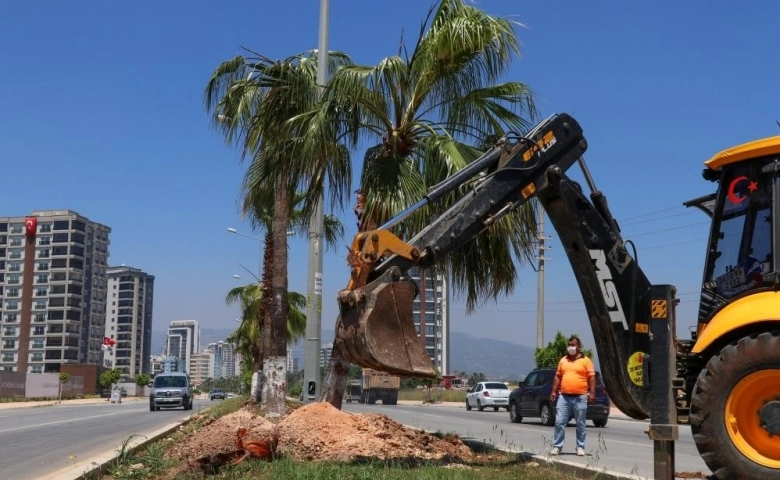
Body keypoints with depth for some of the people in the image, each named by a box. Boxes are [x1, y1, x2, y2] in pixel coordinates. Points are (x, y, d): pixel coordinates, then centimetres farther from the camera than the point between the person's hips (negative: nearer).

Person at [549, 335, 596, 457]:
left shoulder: (586, 361, 1)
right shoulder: (563, 360, 13)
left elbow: (592, 377, -3)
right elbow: (557, 376, 16)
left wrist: (592, 393, -11)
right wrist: (554, 391, 9)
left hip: (580, 398, -3)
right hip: (563, 397, 3)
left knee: (580, 424, 5)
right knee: (559, 422, -1)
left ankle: (580, 448, 12)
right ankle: (557, 447, 4)